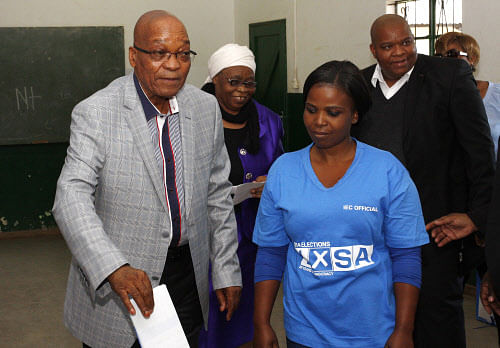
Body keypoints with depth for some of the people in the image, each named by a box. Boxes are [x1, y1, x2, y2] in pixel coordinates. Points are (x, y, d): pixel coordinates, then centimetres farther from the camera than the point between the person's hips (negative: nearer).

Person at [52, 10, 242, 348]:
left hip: (187, 273, 4)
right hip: (112, 283, -4)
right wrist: (114, 268, -38)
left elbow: (218, 196, 7)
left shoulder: (206, 109, 2)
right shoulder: (95, 113, -13)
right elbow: (72, 196, -23)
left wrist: (227, 272, 7)